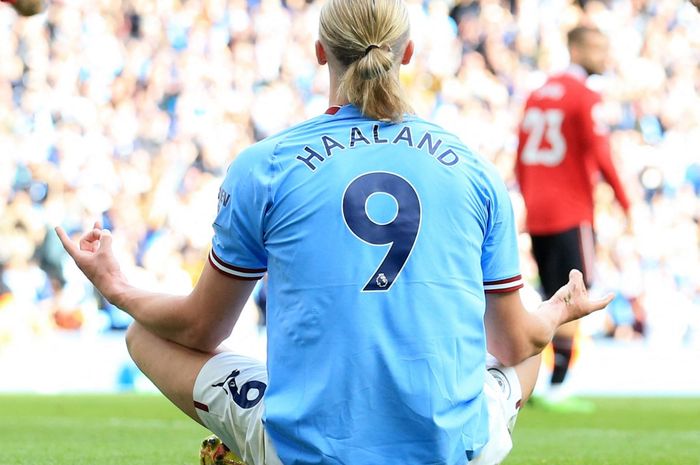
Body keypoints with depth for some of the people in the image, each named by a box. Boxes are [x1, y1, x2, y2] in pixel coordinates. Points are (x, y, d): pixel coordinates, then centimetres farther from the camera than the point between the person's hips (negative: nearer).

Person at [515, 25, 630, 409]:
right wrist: (625, 204, -6)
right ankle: (557, 388, -5)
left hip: (536, 215, 7)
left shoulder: (538, 94, 15)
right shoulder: (585, 98, -8)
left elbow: (521, 161, 17)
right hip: (571, 215, -7)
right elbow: (601, 157, -14)